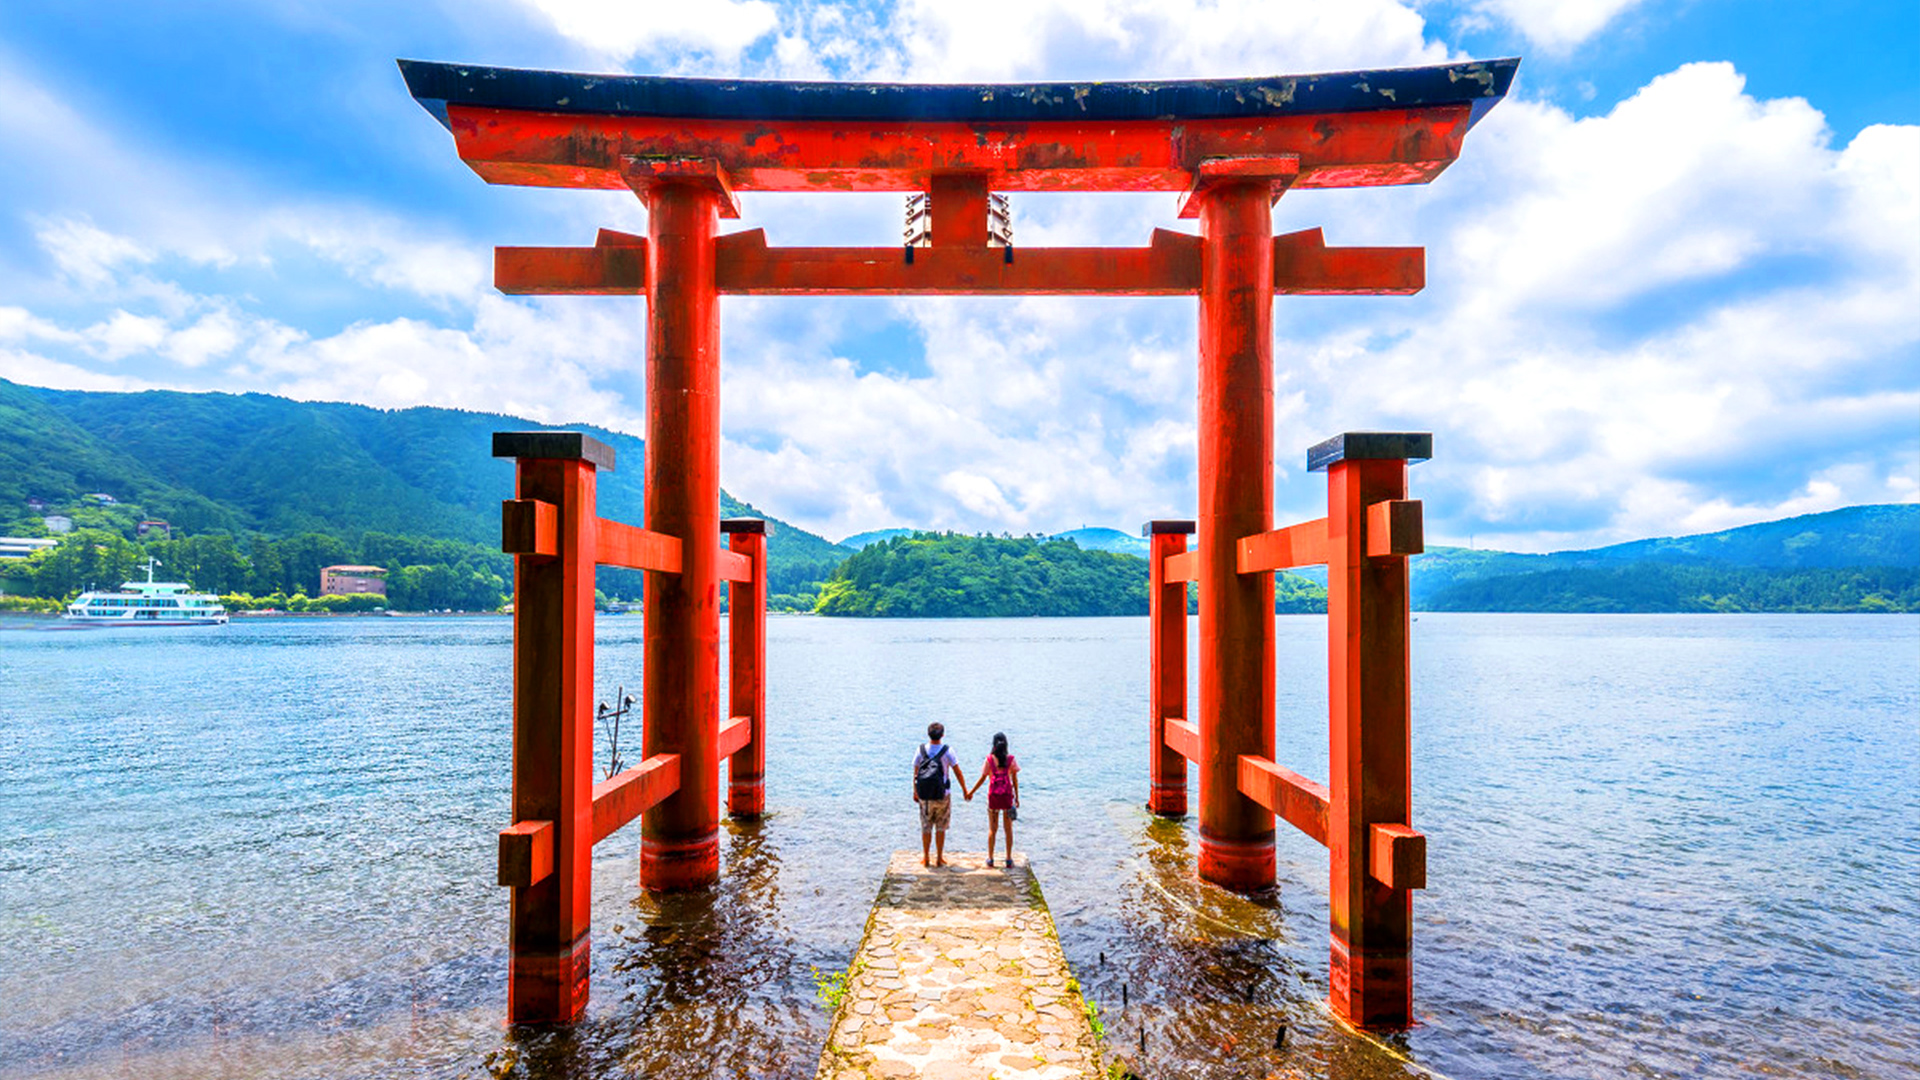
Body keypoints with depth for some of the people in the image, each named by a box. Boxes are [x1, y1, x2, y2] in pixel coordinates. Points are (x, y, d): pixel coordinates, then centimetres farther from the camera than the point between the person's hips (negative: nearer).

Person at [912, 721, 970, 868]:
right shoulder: (947, 751, -10)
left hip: (924, 796, 1)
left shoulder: (920, 750, -5)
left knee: (926, 828, 12)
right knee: (941, 828, 10)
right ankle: (939, 858, 16)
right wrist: (965, 791, 6)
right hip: (942, 795, -1)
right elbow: (958, 773, -6)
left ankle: (926, 858, 20)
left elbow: (915, 774, 0)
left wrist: (915, 792, 13)